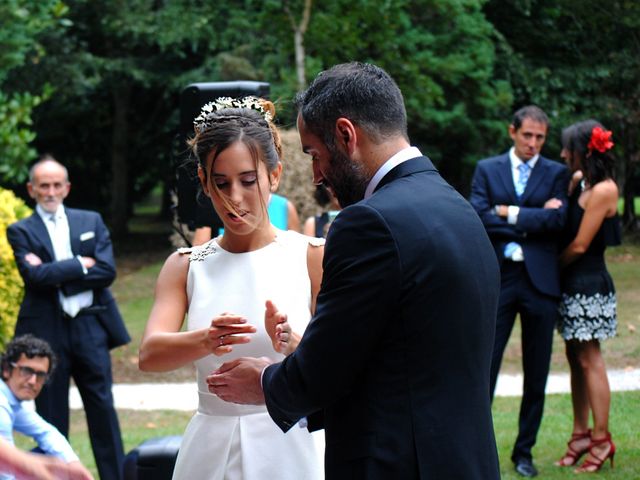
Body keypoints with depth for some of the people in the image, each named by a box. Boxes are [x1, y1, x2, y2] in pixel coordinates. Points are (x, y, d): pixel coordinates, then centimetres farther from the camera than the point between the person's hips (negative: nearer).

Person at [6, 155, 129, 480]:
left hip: (90, 326, 2)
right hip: (47, 331, -1)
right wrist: (80, 264, -9)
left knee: (103, 408, 4)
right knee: (51, 415, 5)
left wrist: (58, 276, -10)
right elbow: (36, 275, -13)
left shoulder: (91, 222, 10)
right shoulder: (21, 231, 4)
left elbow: (107, 271, -3)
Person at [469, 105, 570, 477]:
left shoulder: (556, 173, 8)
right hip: (497, 278, -1)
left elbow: (557, 220, -8)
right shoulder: (487, 170, 8)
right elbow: (479, 218, -7)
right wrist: (532, 220, -9)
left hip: (540, 281, 1)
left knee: (537, 374, 7)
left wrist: (510, 214, -9)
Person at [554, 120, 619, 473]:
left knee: (589, 360, -4)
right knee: (576, 358, 11)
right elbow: (566, 229, 7)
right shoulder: (579, 185, 11)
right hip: (572, 285, 9)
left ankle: (601, 440, 3)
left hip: (589, 285, -9)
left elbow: (579, 245, -15)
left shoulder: (603, 190, -16)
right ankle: (581, 434, 17)